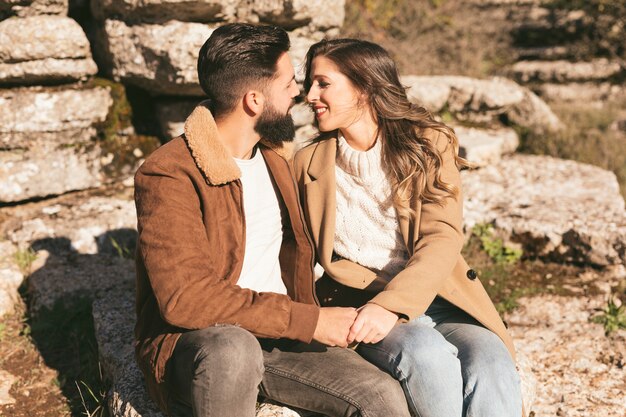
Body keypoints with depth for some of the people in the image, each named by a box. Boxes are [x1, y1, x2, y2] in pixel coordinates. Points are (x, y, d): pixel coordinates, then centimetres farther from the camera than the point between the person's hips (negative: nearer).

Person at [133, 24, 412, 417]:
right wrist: (309, 321, -23)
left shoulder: (273, 158, 12)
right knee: (233, 351, -40)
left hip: (282, 336, 5)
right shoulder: (169, 177, -14)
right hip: (194, 342, -5)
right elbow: (184, 298, -24)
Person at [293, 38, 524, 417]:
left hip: (435, 297, 0)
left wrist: (392, 304, -23)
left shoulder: (429, 144, 4)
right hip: (357, 303, 0)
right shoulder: (309, 163, 10)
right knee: (430, 357, -32)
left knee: (493, 366, -30)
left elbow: (443, 240, -8)